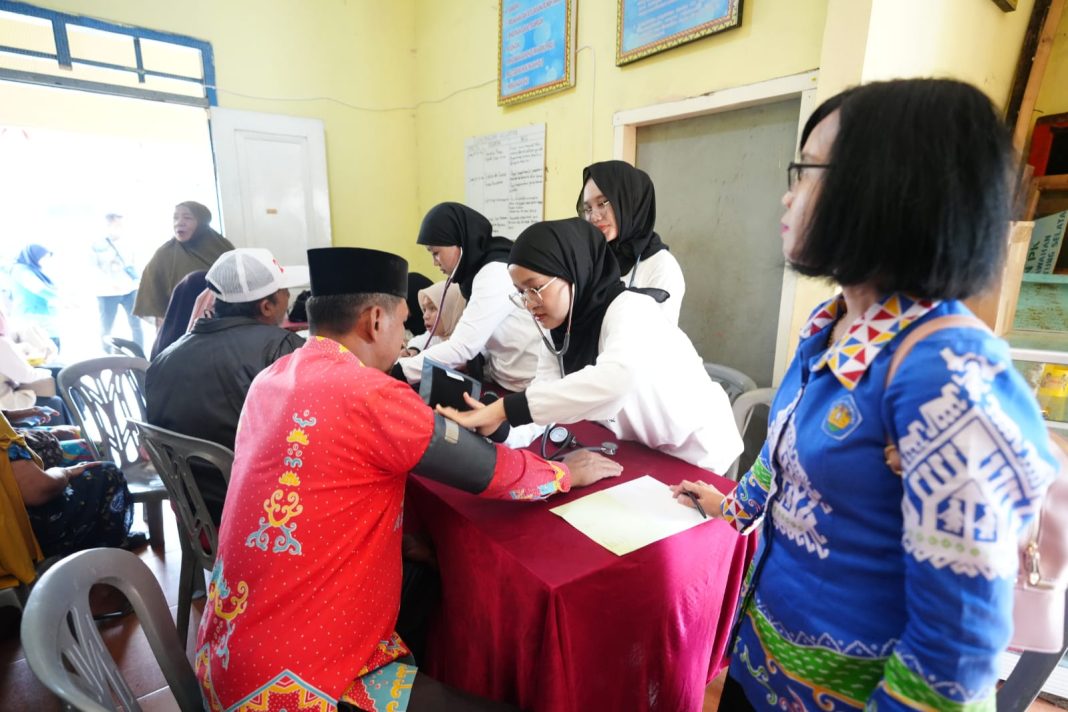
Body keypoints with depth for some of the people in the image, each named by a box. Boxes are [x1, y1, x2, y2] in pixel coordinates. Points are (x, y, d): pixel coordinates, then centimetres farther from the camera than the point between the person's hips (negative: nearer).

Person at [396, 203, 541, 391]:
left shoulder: (496, 273, -18)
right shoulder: (483, 270, 10)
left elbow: (462, 347, -23)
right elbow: (471, 341, 6)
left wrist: (396, 371, -20)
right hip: (502, 381, 8)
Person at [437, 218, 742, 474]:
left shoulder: (631, 310, -25)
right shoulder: (558, 330, -4)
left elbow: (617, 378, -46)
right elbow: (545, 404, -11)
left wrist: (505, 408, -45)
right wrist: (498, 427, -32)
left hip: (695, 457, -6)